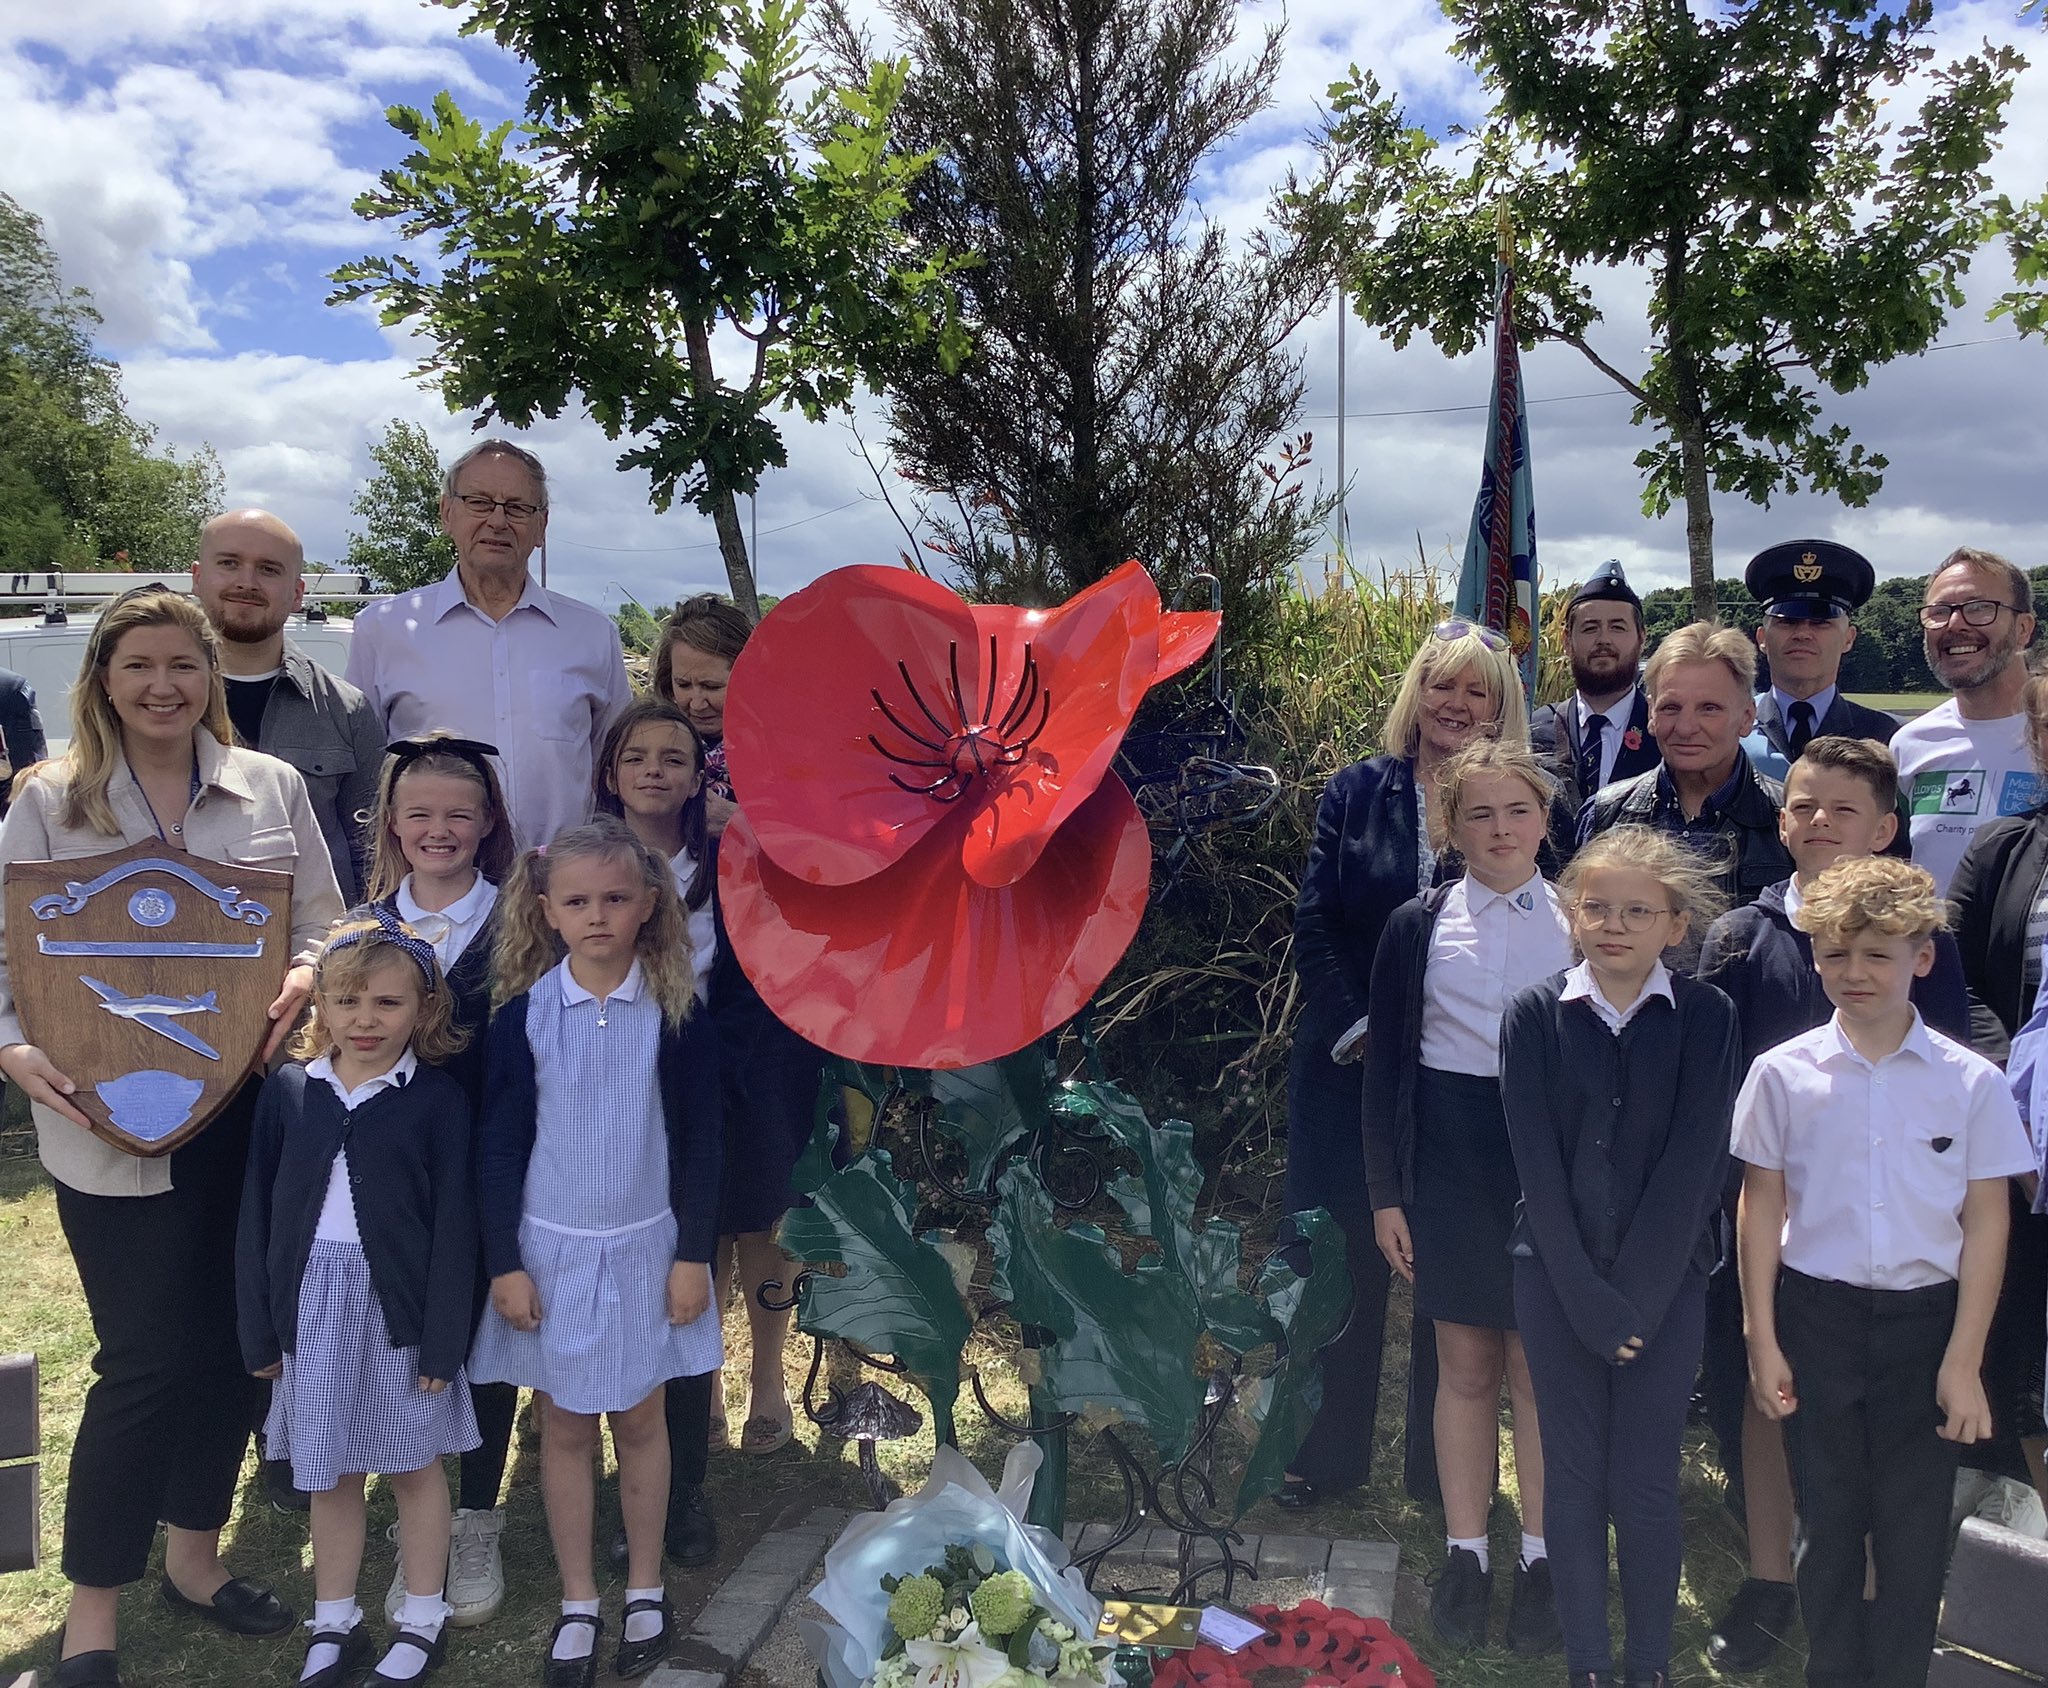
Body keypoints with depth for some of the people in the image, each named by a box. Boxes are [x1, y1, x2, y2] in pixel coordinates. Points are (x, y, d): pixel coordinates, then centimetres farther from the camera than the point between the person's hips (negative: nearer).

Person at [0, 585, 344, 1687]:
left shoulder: (272, 788, 4)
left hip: (246, 1109, 3)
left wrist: (302, 980, -13)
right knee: (148, 1360, -1)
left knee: (232, 1340, 12)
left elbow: (324, 922, 7)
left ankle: (193, 1554, 34)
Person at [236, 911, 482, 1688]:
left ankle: (421, 1621, 29)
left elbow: (453, 1227, -8)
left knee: (414, 1466, 12)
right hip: (312, 1307, 3)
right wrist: (259, 1329, 4)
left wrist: (442, 1340, -9)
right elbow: (258, 1213, 4)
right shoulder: (289, 1090, 0)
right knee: (329, 1473, 16)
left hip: (399, 1308, -3)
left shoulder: (438, 1100, -9)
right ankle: (334, 1625, 32)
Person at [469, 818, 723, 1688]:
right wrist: (504, 1263, -4)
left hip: (646, 1245, 0)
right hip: (550, 1247, 0)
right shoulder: (524, 1013, -7)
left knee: (639, 1419, 12)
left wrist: (694, 1254, -4)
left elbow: (700, 1141, -3)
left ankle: (645, 1589, 30)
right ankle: (577, 1604, 26)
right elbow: (499, 1146, -3)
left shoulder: (675, 1012, -7)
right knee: (564, 1425, 11)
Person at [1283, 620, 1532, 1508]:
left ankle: (1443, 1463, 27)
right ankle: (1326, 1453, 25)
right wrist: (1359, 1031, -12)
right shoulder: (1356, 793, 2)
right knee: (1341, 1260, 8)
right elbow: (1314, 925, -2)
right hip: (1353, 1067, 1)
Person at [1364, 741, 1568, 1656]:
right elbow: (1386, 1064, 2)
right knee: (1464, 1365, 10)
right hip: (1448, 1160, 0)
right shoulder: (1417, 926, 1)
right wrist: (1385, 1193, 0)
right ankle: (1465, 1554, 24)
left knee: (1540, 1367, 8)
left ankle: (1540, 1558, 23)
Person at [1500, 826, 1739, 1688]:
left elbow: (1695, 1163, -8)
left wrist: (1632, 1297, -12)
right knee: (1572, 1477, 9)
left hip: (1666, 1279, -1)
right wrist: (1587, 1296, -11)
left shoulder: (1705, 1016, -4)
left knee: (1645, 1484, 5)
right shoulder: (1535, 1013, -3)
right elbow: (1537, 1163, -5)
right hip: (1556, 1277, 1)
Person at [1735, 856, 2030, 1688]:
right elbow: (1762, 1208, 2)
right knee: (1826, 1515, 12)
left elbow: (1986, 1224, -2)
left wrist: (1964, 1360, -3)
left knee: (1914, 1522, 9)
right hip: (1817, 1314, 0)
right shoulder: (1784, 1073, -5)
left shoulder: (1972, 1082, -5)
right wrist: (1762, 1340, 1)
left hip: (1926, 1316, 0)